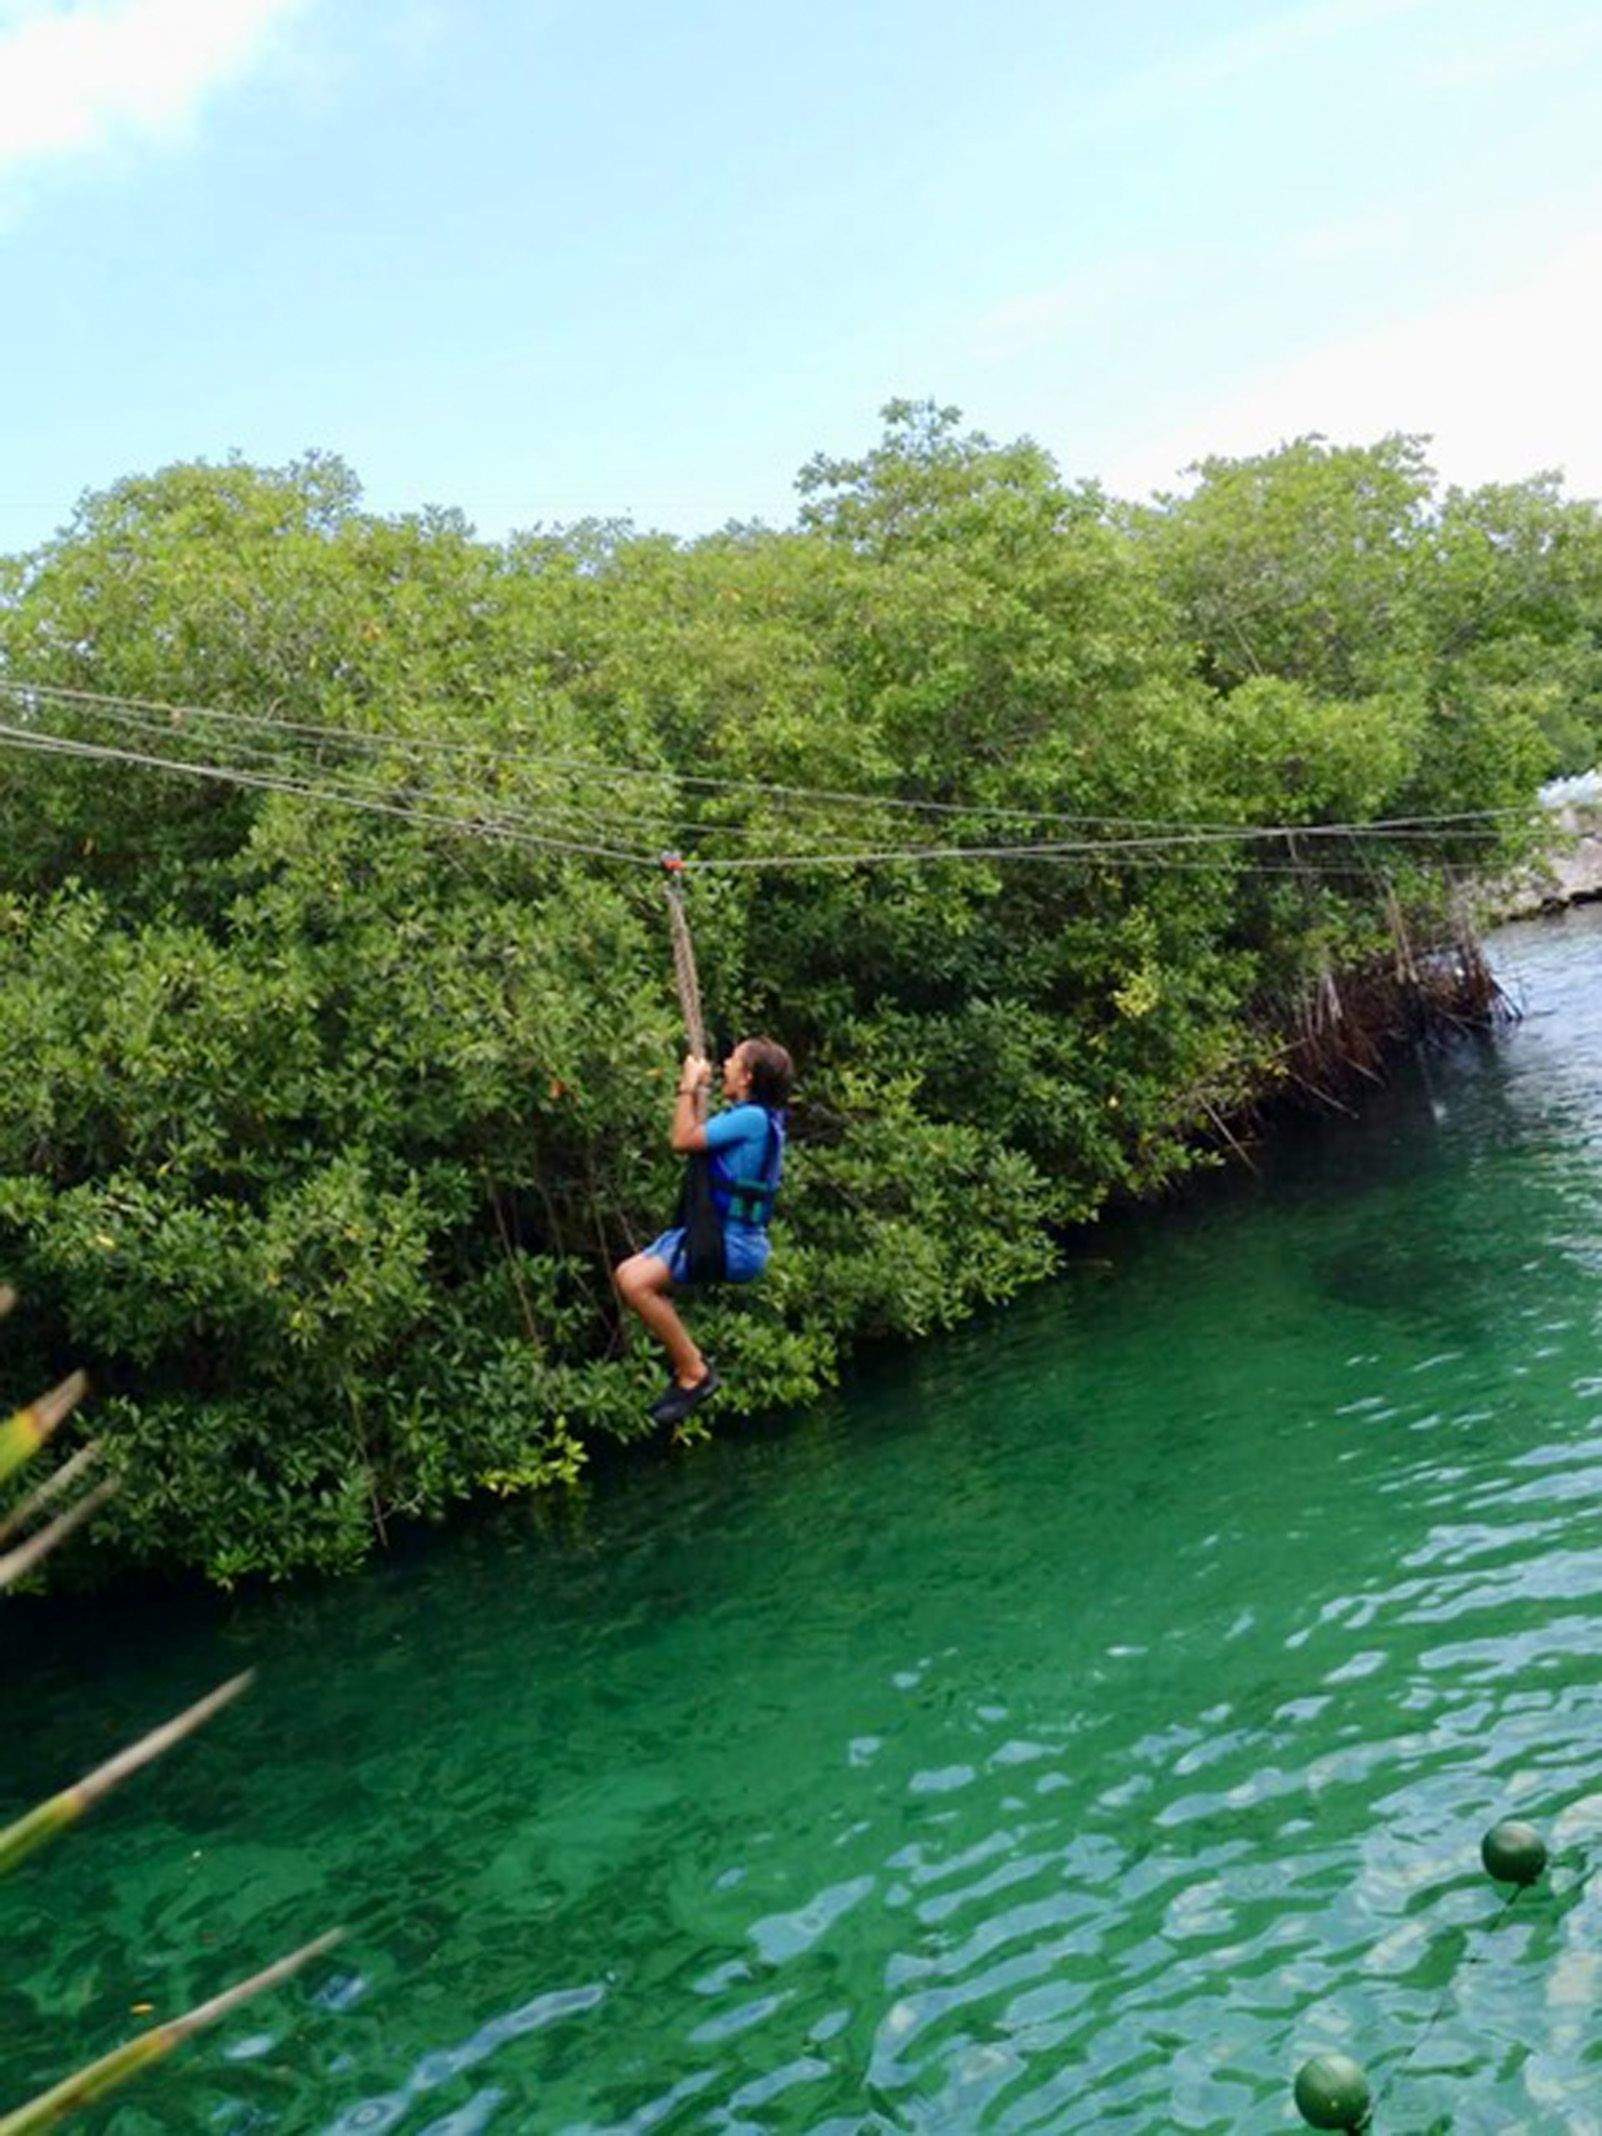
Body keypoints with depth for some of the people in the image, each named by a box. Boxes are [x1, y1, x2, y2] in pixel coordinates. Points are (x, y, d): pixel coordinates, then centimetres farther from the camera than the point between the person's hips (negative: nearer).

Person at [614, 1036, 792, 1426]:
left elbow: (683, 1140, -18)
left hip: (732, 1243, -10)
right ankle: (688, 1360, 11)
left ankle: (694, 1373, -10)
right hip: (713, 1230, 10)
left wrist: (689, 1087, -6)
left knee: (637, 1282, -21)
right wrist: (696, 1091, 21)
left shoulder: (752, 1118, -18)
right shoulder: (749, 1115, 13)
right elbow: (698, 1137, 25)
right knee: (626, 1274, 8)